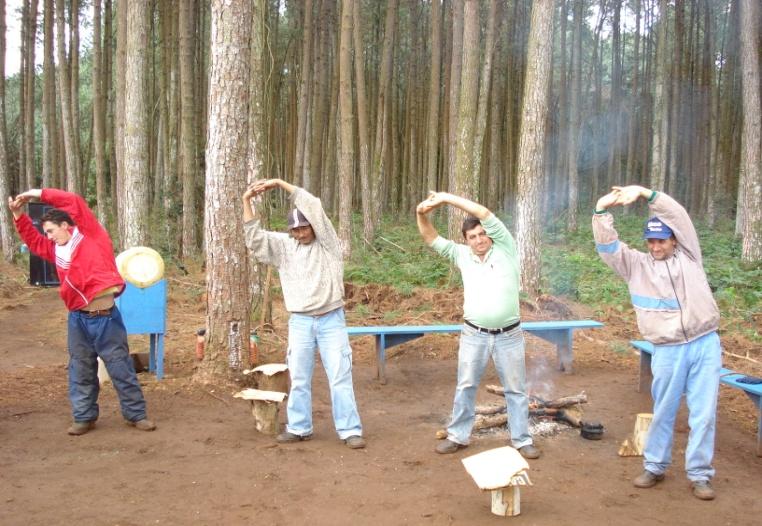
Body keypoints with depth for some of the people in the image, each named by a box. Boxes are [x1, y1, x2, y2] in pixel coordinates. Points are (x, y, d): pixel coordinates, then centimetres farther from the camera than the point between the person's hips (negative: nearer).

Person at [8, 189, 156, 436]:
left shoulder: (91, 235, -1)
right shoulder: (55, 249, 16)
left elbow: (75, 203, -9)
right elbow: (33, 240, 29)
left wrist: (39, 193, -4)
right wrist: (19, 215, 17)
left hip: (105, 315, -6)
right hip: (77, 318, 6)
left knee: (120, 366, 2)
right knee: (80, 370, 11)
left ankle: (136, 414, 12)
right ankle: (84, 417, 23)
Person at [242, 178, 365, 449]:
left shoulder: (327, 241, -3)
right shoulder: (284, 246, 6)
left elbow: (314, 206, -15)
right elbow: (255, 238, 0)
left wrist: (280, 183, -14)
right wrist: (247, 201, -9)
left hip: (331, 320, -3)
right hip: (300, 322, 3)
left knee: (340, 377, -2)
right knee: (299, 378, 9)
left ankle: (350, 430, 4)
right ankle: (299, 428, 22)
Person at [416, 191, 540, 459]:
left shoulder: (505, 249, -6)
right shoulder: (463, 255, 4)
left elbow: (485, 215, -16)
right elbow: (432, 240, 3)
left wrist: (448, 198, -15)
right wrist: (422, 215, -16)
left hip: (508, 335, -2)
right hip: (474, 334, 2)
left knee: (515, 389, 9)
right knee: (466, 386, 10)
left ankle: (521, 440, 21)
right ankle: (458, 436, 23)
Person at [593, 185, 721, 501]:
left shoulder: (688, 256, 7)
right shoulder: (637, 265, 7)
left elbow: (679, 217, -5)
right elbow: (607, 246, -3)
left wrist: (645, 194, -15)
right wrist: (602, 211, -19)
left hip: (705, 345, 0)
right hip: (667, 352, 0)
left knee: (703, 413, 4)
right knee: (663, 412, 10)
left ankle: (699, 475, 15)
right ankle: (655, 467, 25)